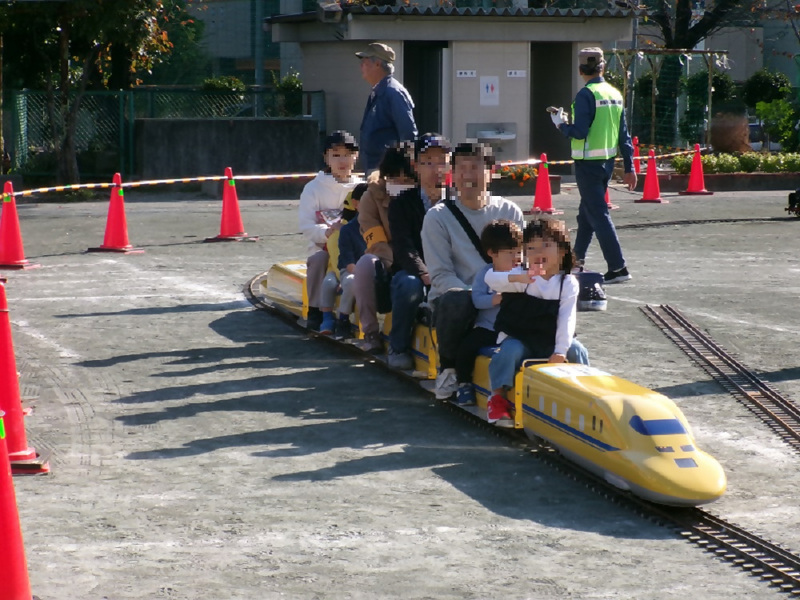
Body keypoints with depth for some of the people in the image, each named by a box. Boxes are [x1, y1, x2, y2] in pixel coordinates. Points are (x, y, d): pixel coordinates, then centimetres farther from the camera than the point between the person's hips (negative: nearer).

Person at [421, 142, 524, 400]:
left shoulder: (509, 212, 9)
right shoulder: (438, 217, 0)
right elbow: (440, 275, -6)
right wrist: (476, 295, -23)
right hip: (456, 295, -2)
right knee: (455, 300, -39)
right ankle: (448, 368, -12)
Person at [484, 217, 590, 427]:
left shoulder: (568, 283, -5)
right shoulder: (522, 278, -9)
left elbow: (567, 318, -13)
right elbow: (490, 278, -26)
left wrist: (561, 350, -24)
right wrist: (517, 278, -47)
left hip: (552, 343, 2)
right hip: (519, 339, -1)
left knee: (577, 351, -18)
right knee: (510, 351, -30)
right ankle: (497, 396, -16)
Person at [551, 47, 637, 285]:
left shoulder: (586, 95, -15)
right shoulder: (615, 94, 7)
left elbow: (579, 132, -19)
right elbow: (624, 134, 9)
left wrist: (560, 123, 0)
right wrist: (629, 167, 12)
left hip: (588, 164, -8)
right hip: (608, 162, 8)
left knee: (598, 214, -6)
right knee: (587, 209, 21)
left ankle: (618, 268, -10)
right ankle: (577, 257, 34)